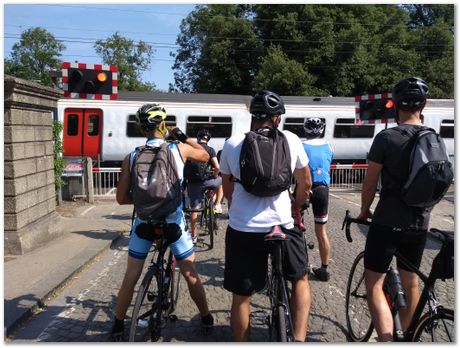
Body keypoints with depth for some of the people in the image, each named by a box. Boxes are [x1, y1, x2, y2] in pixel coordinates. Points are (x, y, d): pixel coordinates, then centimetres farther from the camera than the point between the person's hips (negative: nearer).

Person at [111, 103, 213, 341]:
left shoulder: (131, 157, -4)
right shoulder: (179, 149, -6)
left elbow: (121, 198, -2)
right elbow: (205, 156, 15)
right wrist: (184, 137, 21)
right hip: (173, 222, 0)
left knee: (131, 277, 14)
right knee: (190, 274, 15)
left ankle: (118, 326, 27)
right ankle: (206, 318, 31)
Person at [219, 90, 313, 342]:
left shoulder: (232, 144, 2)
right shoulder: (291, 140, -1)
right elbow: (306, 184, 9)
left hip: (241, 230, 1)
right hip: (282, 226, 0)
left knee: (241, 297, 14)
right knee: (301, 278, 25)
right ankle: (299, 339, 20)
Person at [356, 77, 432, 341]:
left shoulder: (387, 137, -14)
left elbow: (370, 183, -10)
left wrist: (364, 211, 6)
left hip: (388, 222, -6)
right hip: (420, 224, 6)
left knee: (374, 284, 2)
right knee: (411, 283, 21)